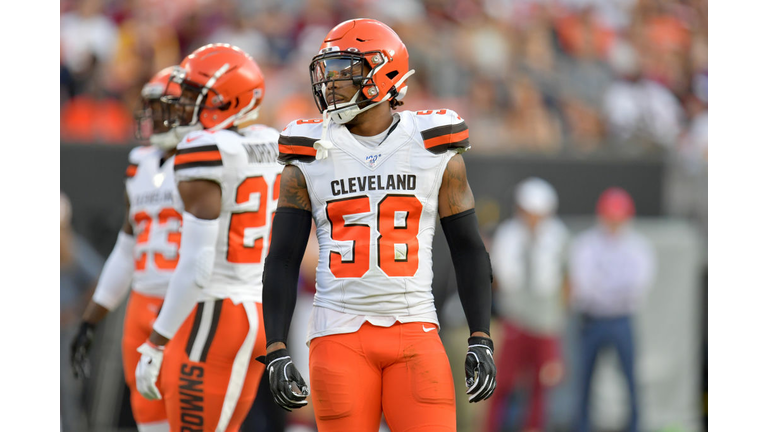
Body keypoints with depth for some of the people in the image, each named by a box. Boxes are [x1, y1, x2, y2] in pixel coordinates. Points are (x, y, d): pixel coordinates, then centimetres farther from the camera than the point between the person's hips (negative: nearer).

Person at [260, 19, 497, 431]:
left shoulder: (435, 151, 4)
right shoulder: (310, 160, 5)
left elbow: (468, 249, 8)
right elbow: (282, 261, 4)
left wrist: (481, 341, 0)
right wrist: (275, 352, -5)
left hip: (414, 332, 0)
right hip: (339, 336, 0)